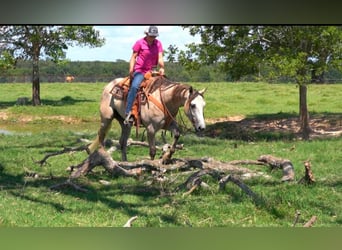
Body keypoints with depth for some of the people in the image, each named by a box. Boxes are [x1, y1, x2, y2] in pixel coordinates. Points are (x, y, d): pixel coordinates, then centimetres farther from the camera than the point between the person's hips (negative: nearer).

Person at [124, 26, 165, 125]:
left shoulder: (158, 43, 7)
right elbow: (133, 57, -2)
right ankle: (128, 113, -32)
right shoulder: (140, 43, -3)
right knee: (134, 87, -29)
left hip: (152, 71, 6)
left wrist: (161, 67, -21)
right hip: (140, 71, -6)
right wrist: (131, 69, -16)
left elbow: (160, 57, -1)